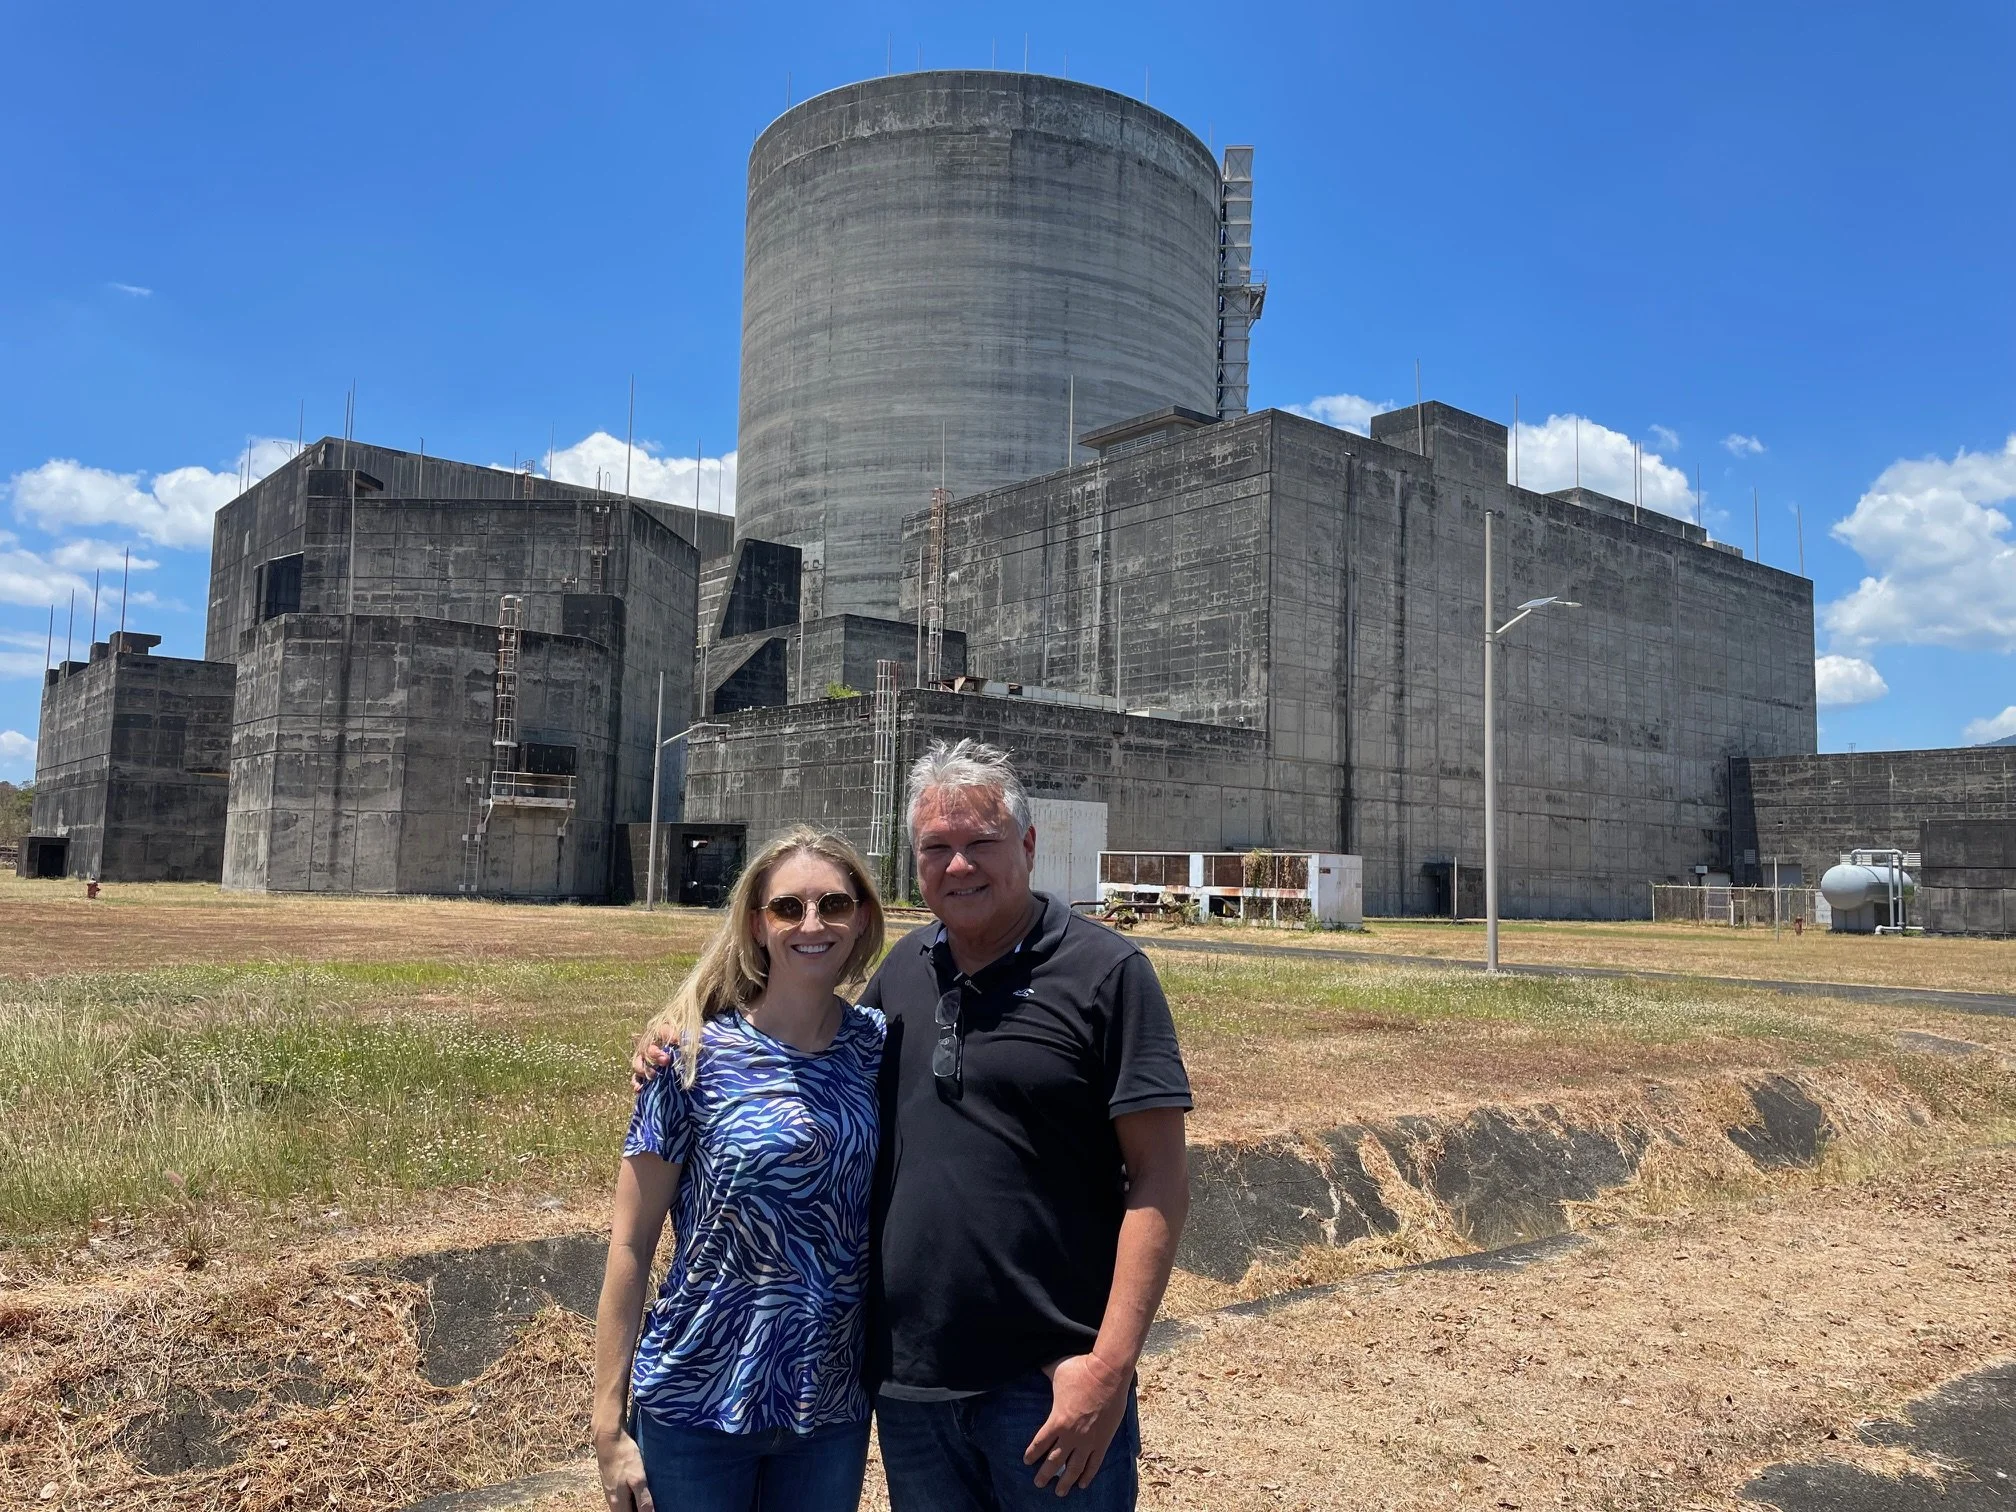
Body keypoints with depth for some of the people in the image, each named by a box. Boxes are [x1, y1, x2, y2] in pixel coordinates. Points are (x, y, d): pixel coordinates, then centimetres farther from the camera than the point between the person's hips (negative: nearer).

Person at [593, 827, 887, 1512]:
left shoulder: (878, 1046, -3)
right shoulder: (697, 1057, -12)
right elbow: (630, 1245, -8)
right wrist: (609, 1426, -7)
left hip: (834, 1411, 3)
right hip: (697, 1406, -3)